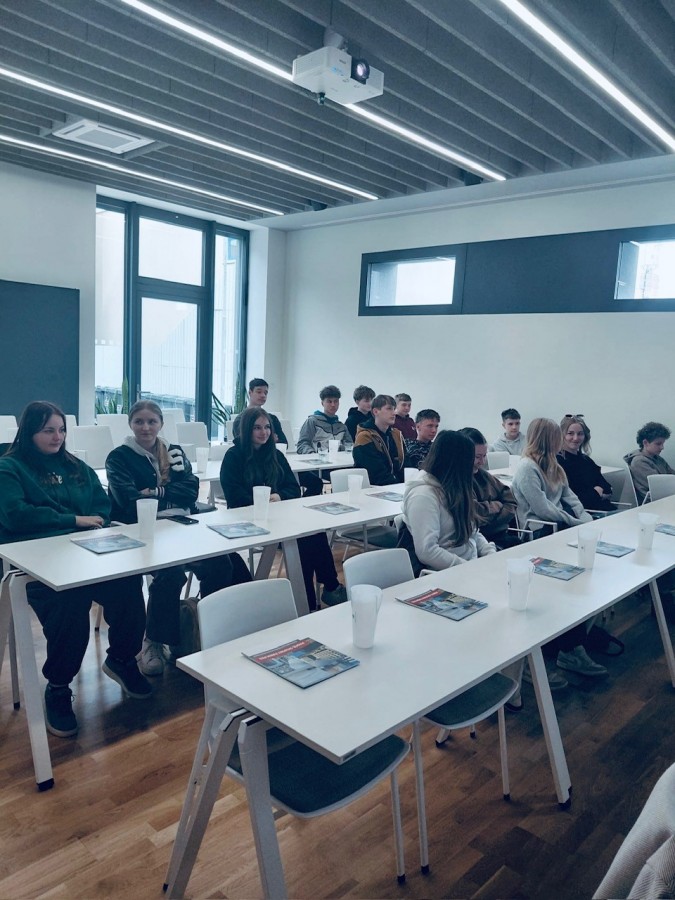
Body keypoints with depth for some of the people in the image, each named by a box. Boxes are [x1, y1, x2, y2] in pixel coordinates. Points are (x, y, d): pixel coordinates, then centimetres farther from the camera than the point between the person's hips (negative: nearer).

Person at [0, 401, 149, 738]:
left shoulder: (76, 467, 22)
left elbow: (103, 505, 15)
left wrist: (95, 523, -9)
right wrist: (74, 520, -11)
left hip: (84, 552, 5)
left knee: (128, 583, -25)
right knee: (70, 600, -34)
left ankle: (121, 659, 3)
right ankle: (57, 689, -10)